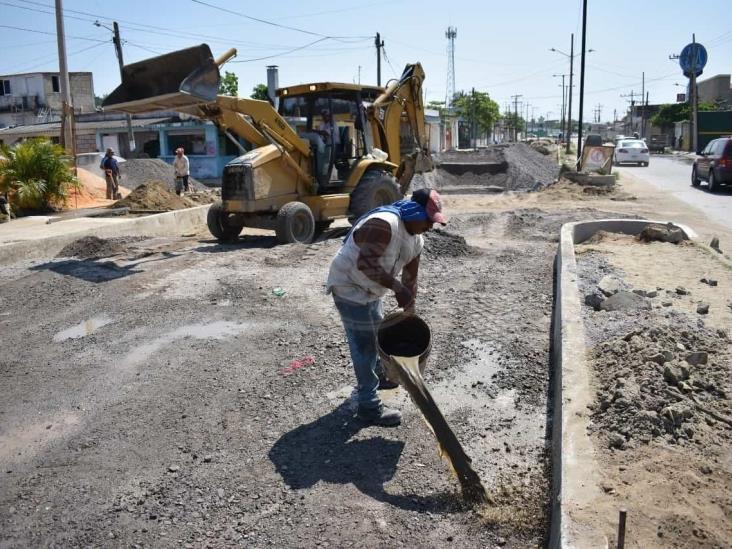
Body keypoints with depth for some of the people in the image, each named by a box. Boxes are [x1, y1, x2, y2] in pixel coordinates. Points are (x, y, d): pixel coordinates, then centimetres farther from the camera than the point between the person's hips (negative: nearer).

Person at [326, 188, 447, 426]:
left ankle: (377, 376, 52)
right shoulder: (383, 224, -29)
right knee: (364, 345, -3)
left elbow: (410, 278, 8)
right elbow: (366, 263, -38)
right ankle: (369, 407, 9)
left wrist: (409, 313, 11)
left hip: (370, 291, 10)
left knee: (376, 334, 27)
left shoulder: (416, 239, 1)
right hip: (350, 289, -9)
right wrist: (396, 287, -39)